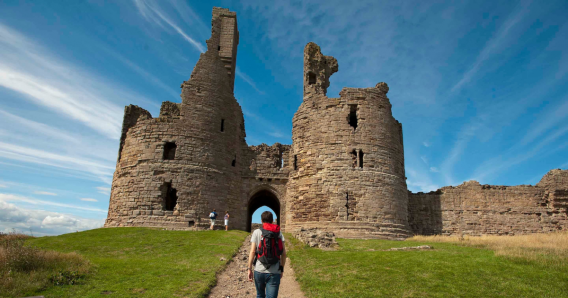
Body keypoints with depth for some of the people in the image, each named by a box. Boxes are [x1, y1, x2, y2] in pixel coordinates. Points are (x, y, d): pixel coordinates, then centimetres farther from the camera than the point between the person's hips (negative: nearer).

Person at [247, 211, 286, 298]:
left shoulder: (257, 232, 0)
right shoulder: (279, 233, 5)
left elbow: (252, 252, -6)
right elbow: (283, 253, 3)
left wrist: (250, 269, 1)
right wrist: (282, 269, 13)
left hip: (259, 271, 0)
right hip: (274, 272, 0)